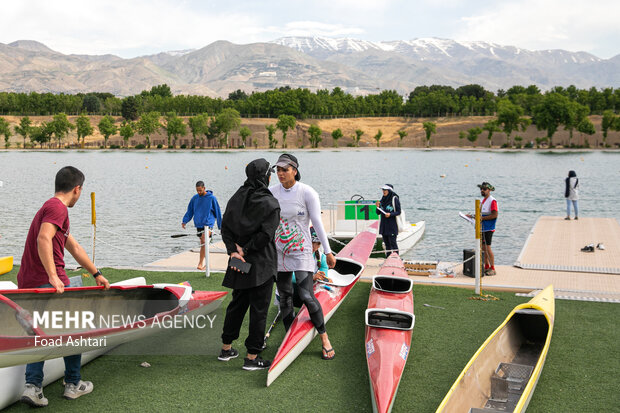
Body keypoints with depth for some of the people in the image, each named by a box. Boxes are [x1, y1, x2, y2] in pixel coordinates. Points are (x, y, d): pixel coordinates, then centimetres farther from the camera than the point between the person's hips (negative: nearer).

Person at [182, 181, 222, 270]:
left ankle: (200, 263, -22)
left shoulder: (212, 198, -5)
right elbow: (190, 211, 14)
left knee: (204, 241, -20)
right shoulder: (194, 198, 6)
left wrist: (220, 226, 4)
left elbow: (217, 212, 1)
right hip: (198, 224, 5)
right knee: (203, 243, 12)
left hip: (208, 223, -5)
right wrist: (185, 221, 0)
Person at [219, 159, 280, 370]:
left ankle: (226, 348, 29)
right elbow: (265, 235, -20)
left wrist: (233, 250, -5)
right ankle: (252, 357, 8)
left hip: (240, 264, 6)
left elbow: (225, 226, 2)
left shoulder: (237, 198, 6)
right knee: (259, 309, 2)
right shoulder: (270, 204, -13)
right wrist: (244, 250, -12)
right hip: (262, 265, -6)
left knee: (237, 304, 19)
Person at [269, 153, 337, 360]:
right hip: (279, 252, 4)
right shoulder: (272, 192, 3)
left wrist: (328, 252, -7)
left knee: (307, 296, -11)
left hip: (301, 251, -4)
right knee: (284, 297, 10)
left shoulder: (307, 193, -9)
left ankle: (324, 337, 5)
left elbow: (317, 223, -7)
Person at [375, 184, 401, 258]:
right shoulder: (382, 199, 11)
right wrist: (378, 207, -8)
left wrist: (390, 214, -23)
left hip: (392, 225, -6)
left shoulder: (394, 199, -7)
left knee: (393, 243, -8)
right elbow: (378, 213, 12)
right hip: (383, 225, 6)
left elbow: (398, 212, -8)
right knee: (386, 243, 9)